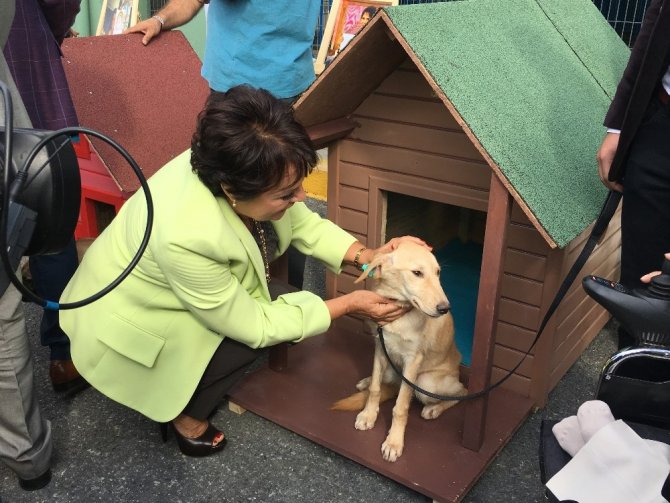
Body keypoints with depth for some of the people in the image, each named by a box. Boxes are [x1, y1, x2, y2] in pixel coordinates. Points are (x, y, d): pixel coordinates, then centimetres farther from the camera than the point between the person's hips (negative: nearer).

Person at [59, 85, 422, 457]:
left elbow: (302, 224, -6)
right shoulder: (185, 235, -42)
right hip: (127, 324, -7)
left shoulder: (235, 167, -24)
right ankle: (181, 413, 6)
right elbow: (253, 325, -28)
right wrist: (348, 305, -24)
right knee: (264, 325, -19)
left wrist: (367, 256, -19)